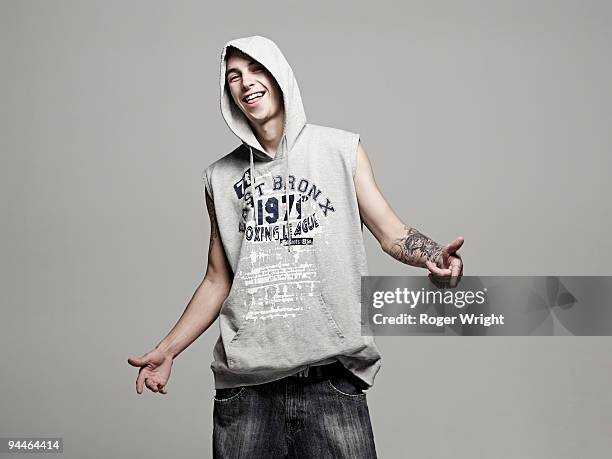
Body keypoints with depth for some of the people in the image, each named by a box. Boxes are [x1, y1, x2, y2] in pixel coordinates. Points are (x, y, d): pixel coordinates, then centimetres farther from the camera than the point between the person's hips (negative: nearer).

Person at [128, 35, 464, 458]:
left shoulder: (341, 149, 7)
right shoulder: (220, 177, 13)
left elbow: (390, 231, 3)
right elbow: (219, 281, 16)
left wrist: (435, 255, -18)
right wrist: (167, 351, 10)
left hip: (330, 377, -2)